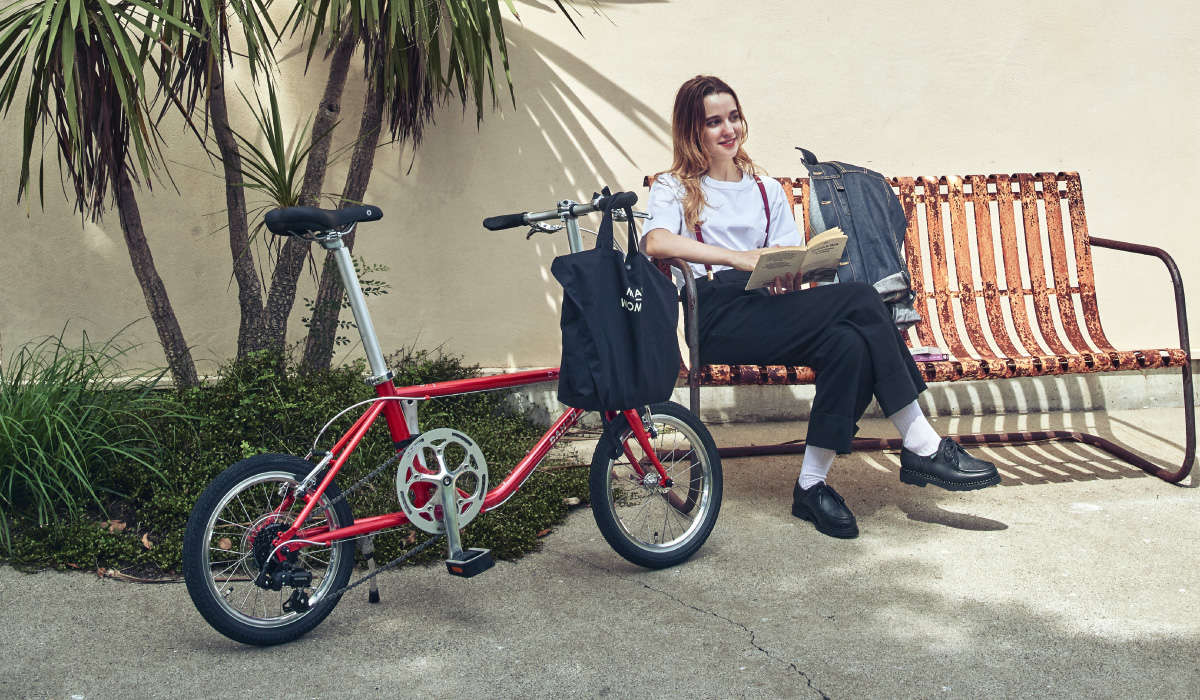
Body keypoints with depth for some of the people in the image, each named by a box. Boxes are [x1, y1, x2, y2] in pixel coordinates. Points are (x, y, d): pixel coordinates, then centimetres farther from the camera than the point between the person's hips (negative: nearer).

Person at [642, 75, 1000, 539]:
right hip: (718, 318, -5)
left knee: (849, 343, -29)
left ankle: (812, 484, -25)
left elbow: (793, 263, 17)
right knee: (862, 300, -25)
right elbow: (655, 243, -14)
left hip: (770, 308, 5)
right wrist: (741, 259, -25)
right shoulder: (674, 188, 10)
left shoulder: (766, 189, 27)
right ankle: (923, 446, -20)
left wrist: (789, 276, -9)